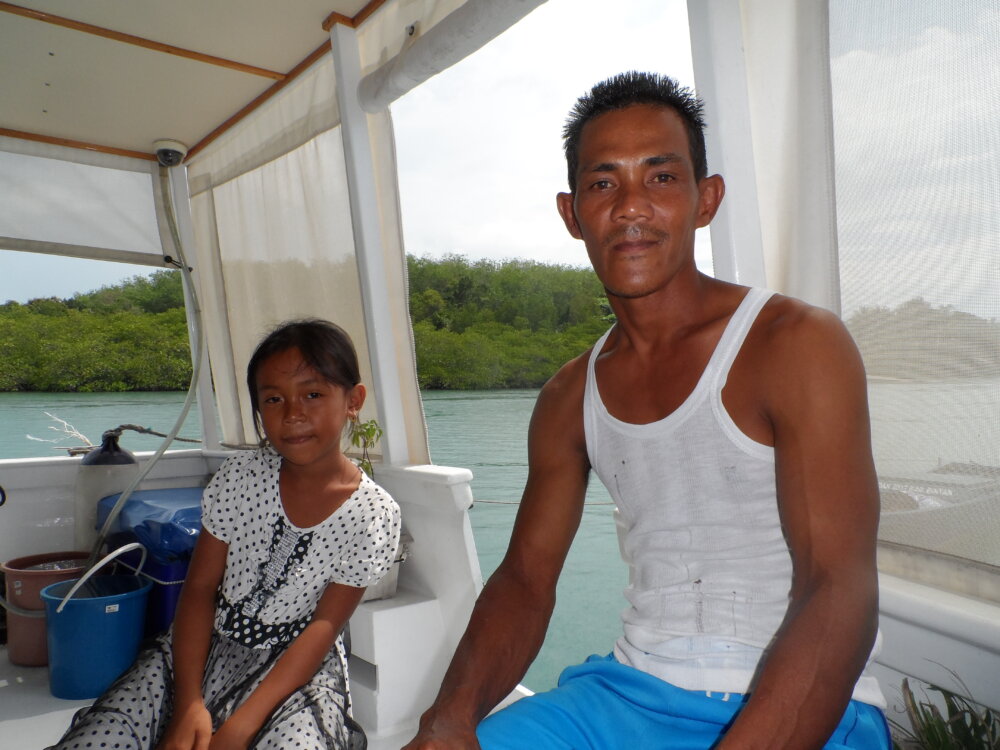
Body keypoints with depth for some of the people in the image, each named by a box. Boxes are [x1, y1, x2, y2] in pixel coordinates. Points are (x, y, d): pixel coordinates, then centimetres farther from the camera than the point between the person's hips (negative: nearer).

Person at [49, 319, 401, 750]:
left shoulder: (374, 514, -15)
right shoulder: (239, 476, -6)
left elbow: (323, 629, -14)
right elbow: (200, 587, -4)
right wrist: (188, 703, -15)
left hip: (296, 668, -1)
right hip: (202, 649, 2)